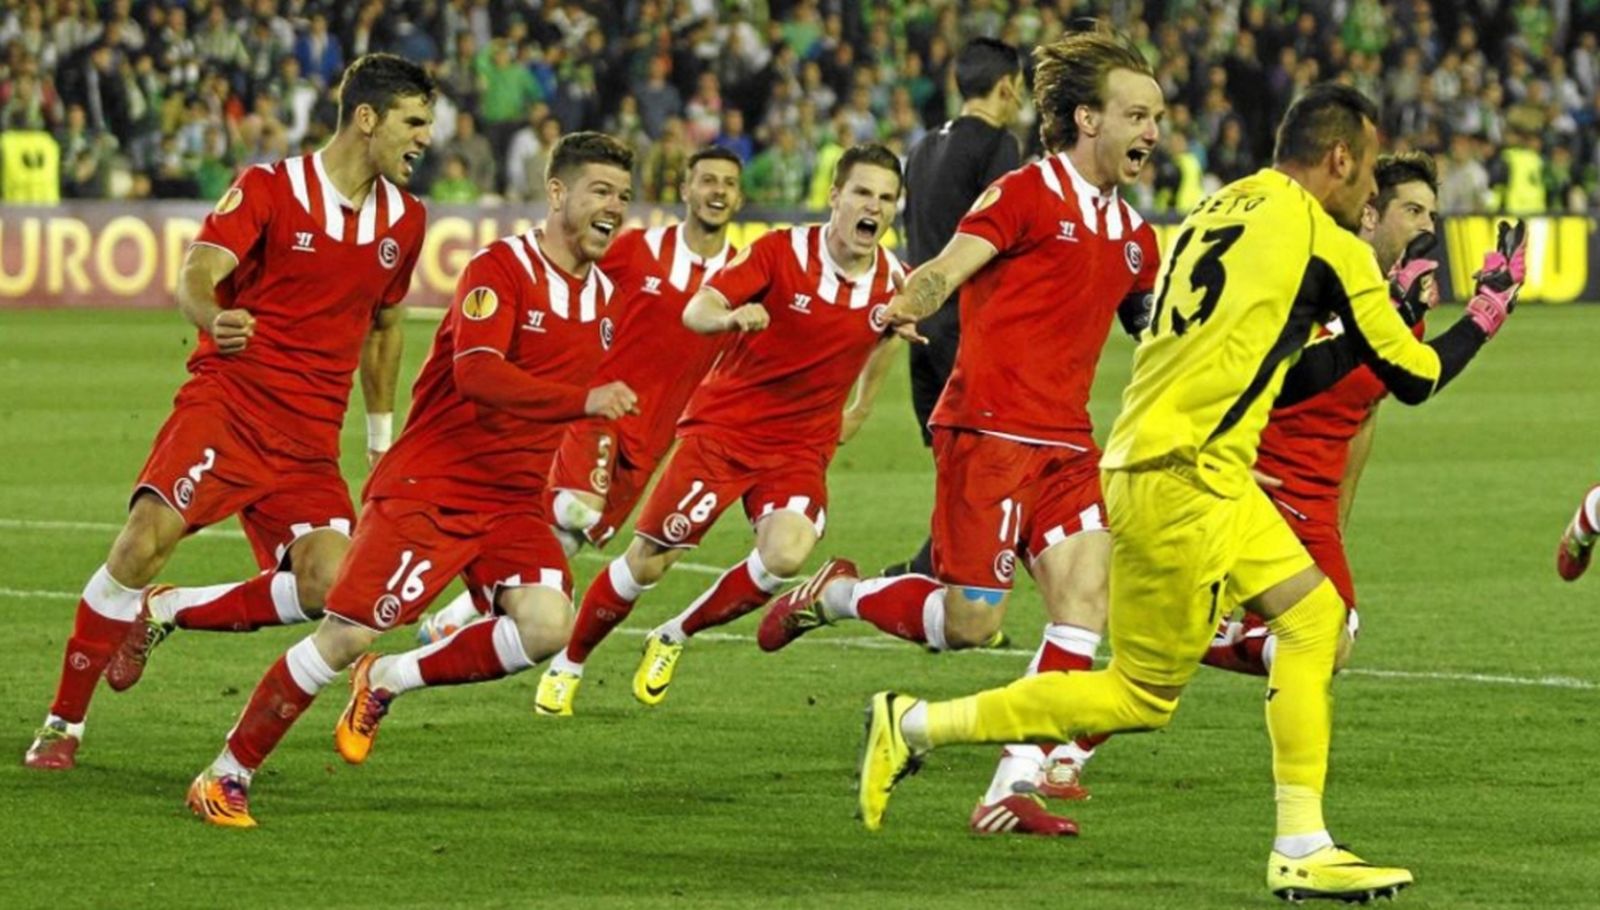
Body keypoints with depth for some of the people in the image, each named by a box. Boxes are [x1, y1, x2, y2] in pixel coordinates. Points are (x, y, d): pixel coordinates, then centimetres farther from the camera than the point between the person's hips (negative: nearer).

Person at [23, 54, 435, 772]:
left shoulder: (404, 220, 11)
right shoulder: (268, 189, -5)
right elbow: (197, 275, -17)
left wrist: (381, 441, 28)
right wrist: (215, 318, -41)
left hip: (309, 442, 5)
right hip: (227, 400, -5)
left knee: (330, 585, -18)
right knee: (145, 540, -24)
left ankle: (163, 613, 5)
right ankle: (63, 725, -8)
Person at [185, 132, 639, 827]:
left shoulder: (605, 294, 9)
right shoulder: (500, 269, -14)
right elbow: (476, 373, -30)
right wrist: (584, 399, -39)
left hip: (513, 502, 6)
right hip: (428, 486, -6)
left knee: (549, 625, -20)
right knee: (346, 636, -11)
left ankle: (387, 681, 3)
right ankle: (225, 777, 5)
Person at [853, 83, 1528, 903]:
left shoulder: (1217, 211, 15)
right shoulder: (1325, 243, -8)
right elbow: (1414, 378, 0)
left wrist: (1366, 327, 26)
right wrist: (1489, 309, 17)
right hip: (1180, 483, -9)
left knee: (1313, 613, 13)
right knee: (1142, 696, -1)